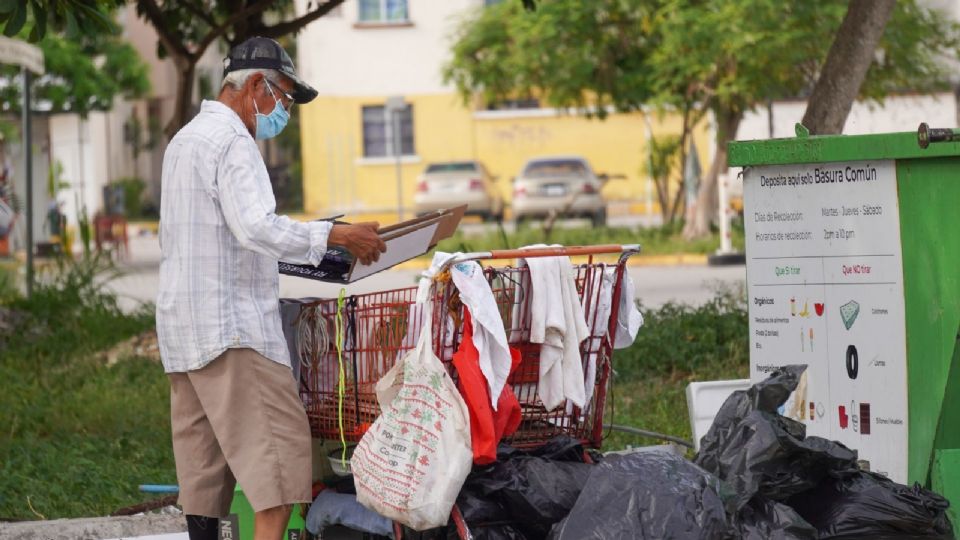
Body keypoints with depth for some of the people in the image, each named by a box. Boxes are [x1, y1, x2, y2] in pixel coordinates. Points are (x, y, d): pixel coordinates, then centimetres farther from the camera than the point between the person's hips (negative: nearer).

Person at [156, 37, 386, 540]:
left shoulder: (185, 139, 21)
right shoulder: (231, 141, -11)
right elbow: (256, 226, -24)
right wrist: (335, 235, -23)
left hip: (183, 326, 10)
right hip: (231, 325, -10)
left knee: (202, 454, 8)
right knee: (278, 441, -12)